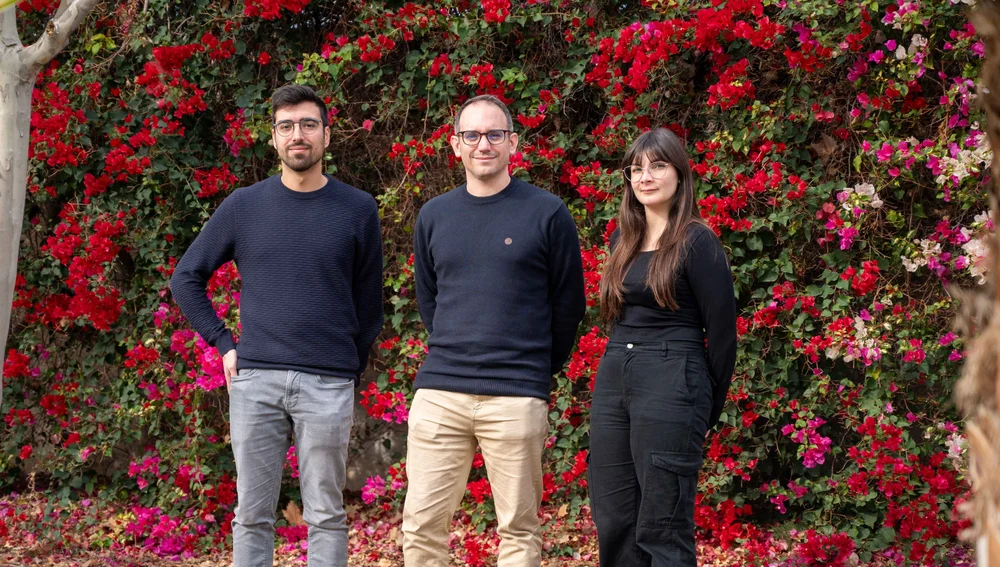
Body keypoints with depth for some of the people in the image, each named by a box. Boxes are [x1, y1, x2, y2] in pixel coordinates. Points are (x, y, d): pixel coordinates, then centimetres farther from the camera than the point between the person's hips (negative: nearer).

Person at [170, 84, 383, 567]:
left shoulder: (358, 210, 6)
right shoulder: (244, 207, 7)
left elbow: (369, 304, 12)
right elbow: (185, 279, 14)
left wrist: (352, 368, 7)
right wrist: (223, 343, 6)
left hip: (327, 384, -1)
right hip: (255, 381, 1)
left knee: (325, 516, 1)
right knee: (253, 515, 4)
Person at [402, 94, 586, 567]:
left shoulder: (547, 214, -1)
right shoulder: (433, 217, 11)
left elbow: (569, 304, 6)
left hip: (515, 399, -3)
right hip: (439, 393, 3)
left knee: (518, 529, 1)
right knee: (421, 524, 1)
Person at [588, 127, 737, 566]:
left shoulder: (697, 242, -7)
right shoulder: (624, 239, 13)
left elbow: (722, 331, -6)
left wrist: (709, 409, -1)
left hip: (670, 386, -7)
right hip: (612, 381, 7)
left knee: (662, 528, -5)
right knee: (612, 521, 8)